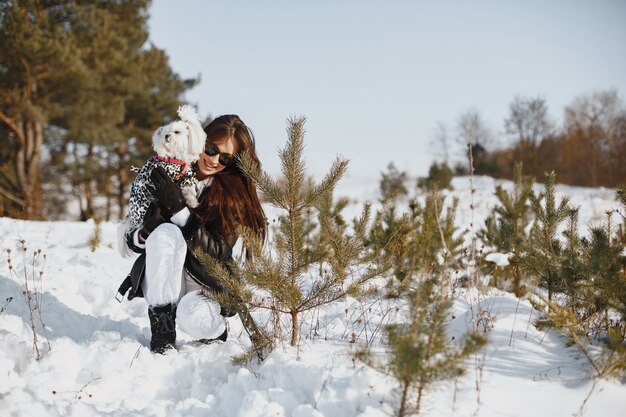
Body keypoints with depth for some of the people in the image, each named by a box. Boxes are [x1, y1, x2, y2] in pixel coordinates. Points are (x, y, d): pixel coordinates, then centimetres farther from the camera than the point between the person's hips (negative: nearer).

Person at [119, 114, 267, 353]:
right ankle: (162, 326, -18)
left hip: (207, 290, -1)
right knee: (167, 233, -27)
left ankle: (215, 327, 3)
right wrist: (144, 234, -23)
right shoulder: (165, 178, -2)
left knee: (194, 318, -35)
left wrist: (179, 210, -25)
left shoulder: (235, 192, -7)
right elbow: (133, 240, 2)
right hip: (165, 283, 2)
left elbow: (221, 254, -18)